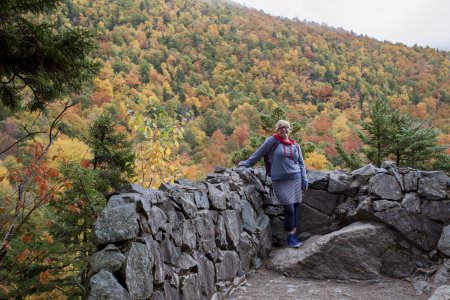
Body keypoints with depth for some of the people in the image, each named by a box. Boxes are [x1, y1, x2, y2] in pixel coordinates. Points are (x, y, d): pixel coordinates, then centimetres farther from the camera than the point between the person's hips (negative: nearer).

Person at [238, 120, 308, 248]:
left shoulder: (295, 145, 10)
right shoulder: (272, 140, -3)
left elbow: (301, 164, 15)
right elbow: (260, 152, 2)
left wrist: (304, 181, 11)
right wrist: (247, 163, 3)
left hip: (295, 179, 4)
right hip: (280, 181, -4)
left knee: (295, 208, 6)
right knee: (289, 209, -6)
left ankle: (294, 234, 18)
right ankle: (290, 237, 10)